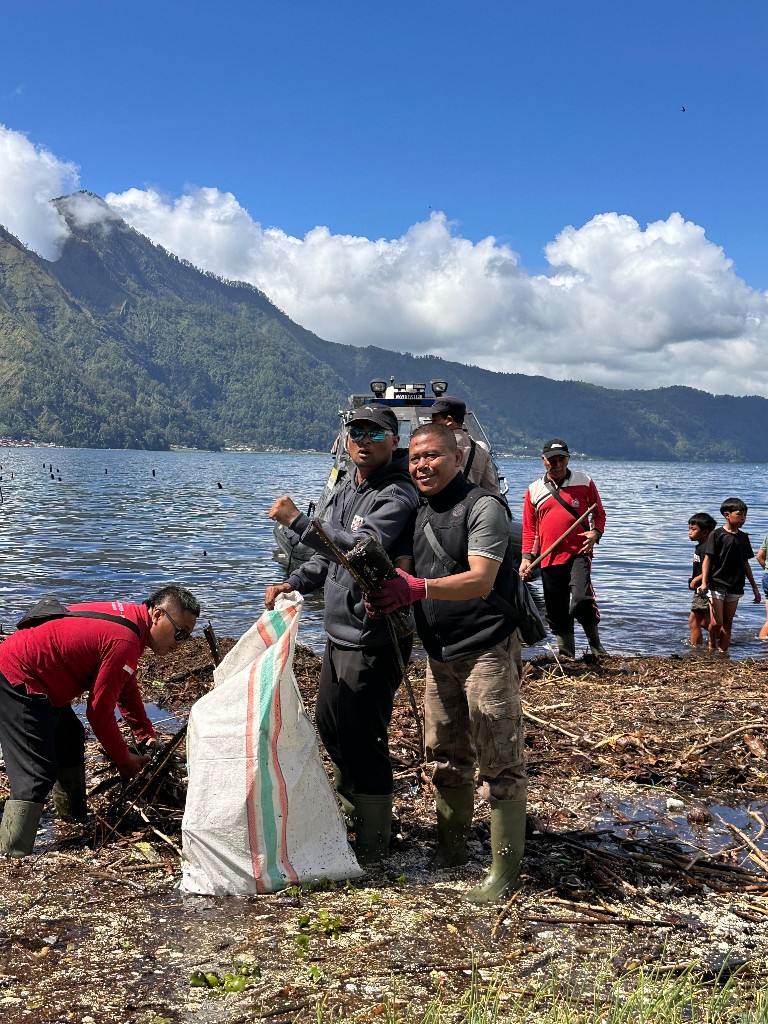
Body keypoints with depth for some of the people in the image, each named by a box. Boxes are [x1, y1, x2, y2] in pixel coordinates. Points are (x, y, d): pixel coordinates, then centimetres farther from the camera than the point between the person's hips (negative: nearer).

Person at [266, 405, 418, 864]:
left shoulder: (397, 495, -16)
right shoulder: (348, 489, 14)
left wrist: (298, 520, -29)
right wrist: (294, 583, 8)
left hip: (374, 639, -10)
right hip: (340, 632, 10)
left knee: (363, 736, -4)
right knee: (330, 724, 22)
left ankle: (374, 842, 11)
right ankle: (351, 799, 44)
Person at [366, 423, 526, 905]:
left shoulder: (484, 506, -12)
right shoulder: (420, 513, 13)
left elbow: (481, 580, -24)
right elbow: (409, 575, 18)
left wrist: (418, 588, -37)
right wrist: (388, 587, -7)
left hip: (487, 650, -8)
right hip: (441, 654, 8)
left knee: (499, 764, -2)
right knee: (446, 757, 16)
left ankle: (506, 868, 7)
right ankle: (451, 848, 30)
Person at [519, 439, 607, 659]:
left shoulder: (584, 482, 7)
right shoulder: (534, 490, 11)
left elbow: (599, 513, 13)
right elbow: (529, 528, 13)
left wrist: (596, 532, -8)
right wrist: (527, 557, 2)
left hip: (578, 553, -3)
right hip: (550, 558, 3)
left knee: (581, 599, -22)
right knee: (557, 611, 5)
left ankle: (596, 645, 0)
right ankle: (566, 654, 18)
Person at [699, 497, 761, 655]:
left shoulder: (743, 537, 10)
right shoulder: (716, 535, -7)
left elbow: (745, 563, 16)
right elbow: (707, 560, -9)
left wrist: (754, 587, 18)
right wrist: (704, 582, -21)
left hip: (735, 587, 5)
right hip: (716, 584, -5)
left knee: (728, 624, 7)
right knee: (717, 622, -8)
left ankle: (723, 652, 14)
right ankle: (712, 643, 20)